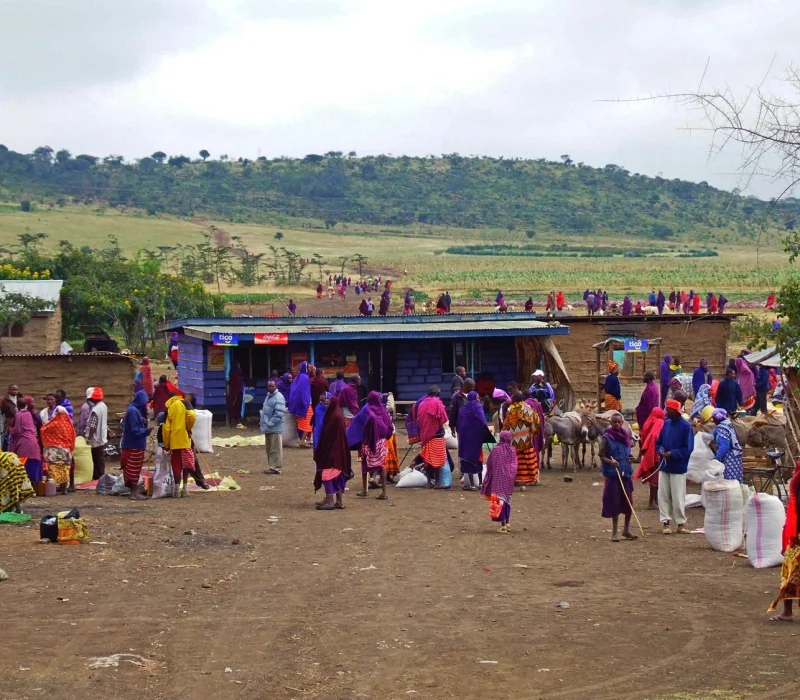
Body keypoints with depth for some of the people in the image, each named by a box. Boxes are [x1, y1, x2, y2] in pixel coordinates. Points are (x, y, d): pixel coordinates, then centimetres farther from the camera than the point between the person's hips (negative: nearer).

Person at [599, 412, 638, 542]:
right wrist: (610, 461, -27)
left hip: (626, 474, 5)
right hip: (613, 474, -5)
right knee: (614, 502, 0)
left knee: (628, 502, 6)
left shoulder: (626, 437, 10)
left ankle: (626, 529, 21)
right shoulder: (606, 438, -7)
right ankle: (615, 532, 10)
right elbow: (602, 456, -9)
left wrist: (630, 459, 4)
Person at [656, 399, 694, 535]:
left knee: (678, 497, 1)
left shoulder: (685, 426, -11)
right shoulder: (666, 423, 5)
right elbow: (658, 442, 14)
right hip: (664, 466, 5)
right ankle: (666, 522, 11)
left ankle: (681, 523, 12)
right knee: (663, 496, 5)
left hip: (678, 467, -5)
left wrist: (672, 454, -19)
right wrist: (661, 450, -8)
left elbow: (688, 448, -12)